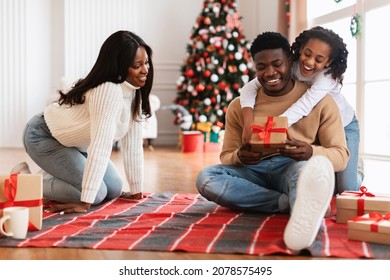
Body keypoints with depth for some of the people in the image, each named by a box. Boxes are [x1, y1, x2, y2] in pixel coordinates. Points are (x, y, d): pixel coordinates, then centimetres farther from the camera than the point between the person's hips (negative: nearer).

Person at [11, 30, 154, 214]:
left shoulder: (134, 91, -7)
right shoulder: (108, 91, -35)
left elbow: (133, 143, -5)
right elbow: (100, 147, -40)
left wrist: (136, 190, -5)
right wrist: (85, 203, -41)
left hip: (73, 141, 9)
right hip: (43, 137, -9)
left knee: (114, 189, 4)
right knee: (96, 193, -19)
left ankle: (53, 177, 19)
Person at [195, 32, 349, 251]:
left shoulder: (320, 99, 4)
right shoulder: (239, 106, 10)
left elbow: (341, 155, 1)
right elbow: (226, 156, 13)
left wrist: (312, 153, -24)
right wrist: (239, 157, -14)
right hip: (255, 172, 3)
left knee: (311, 167, -39)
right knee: (206, 178, -27)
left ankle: (303, 218, -71)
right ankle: (304, 204, -32)